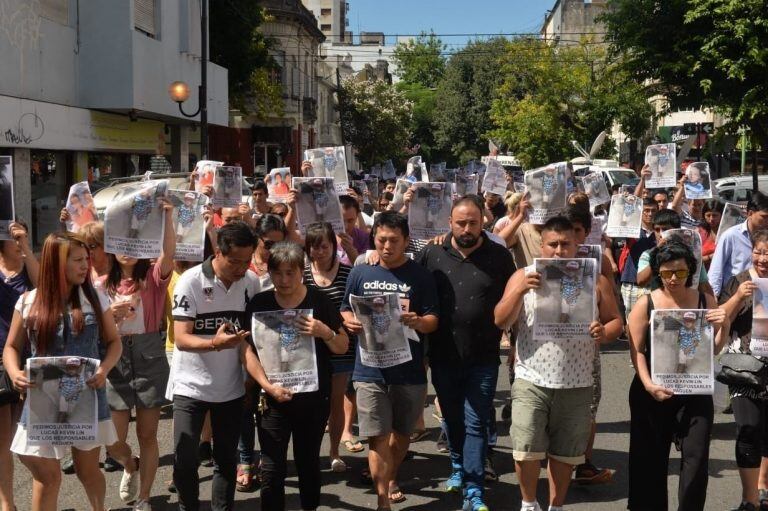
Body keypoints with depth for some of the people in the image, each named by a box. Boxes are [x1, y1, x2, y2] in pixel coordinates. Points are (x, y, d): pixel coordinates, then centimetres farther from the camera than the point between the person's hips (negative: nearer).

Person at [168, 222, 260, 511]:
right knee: (185, 458, -2)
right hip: (191, 386, -3)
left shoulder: (252, 283, -2)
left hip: (231, 386, 3)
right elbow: (181, 338, -18)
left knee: (227, 459, 11)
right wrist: (215, 343, -36)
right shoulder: (191, 280, -14)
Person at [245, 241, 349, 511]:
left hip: (314, 397, 1)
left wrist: (325, 332, -19)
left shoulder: (320, 301, -2)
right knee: (272, 468, -1)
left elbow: (343, 347, 2)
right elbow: (248, 350, -4)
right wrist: (267, 385, -17)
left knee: (308, 462, 15)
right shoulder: (259, 304, -2)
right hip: (273, 398, 0)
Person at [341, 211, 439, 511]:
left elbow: (433, 320, -2)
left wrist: (417, 322, -24)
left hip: (410, 370, 0)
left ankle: (391, 478, 44)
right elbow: (345, 311, 11)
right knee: (378, 438, -3)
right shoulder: (360, 273, 4)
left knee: (401, 433, 18)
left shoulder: (420, 276, -2)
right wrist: (351, 323, -11)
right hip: (370, 370, 0)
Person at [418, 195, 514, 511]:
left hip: (483, 358, -2)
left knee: (475, 423, 2)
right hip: (443, 356, 2)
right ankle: (459, 468, 41)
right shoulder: (432, 254, -2)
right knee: (452, 419, 19)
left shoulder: (499, 257, -4)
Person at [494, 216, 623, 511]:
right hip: (531, 380, -1)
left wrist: (604, 333, -15)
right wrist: (519, 291, -22)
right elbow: (501, 321, -6)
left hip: (577, 384, 1)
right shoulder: (523, 276, 1)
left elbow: (615, 321, 8)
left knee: (565, 452, 11)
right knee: (526, 449, -4)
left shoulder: (595, 280, 5)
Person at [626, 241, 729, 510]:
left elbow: (713, 350, 7)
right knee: (650, 458, 10)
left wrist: (724, 327, -11)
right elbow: (636, 350, -6)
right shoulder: (645, 304, -2)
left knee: (696, 458, -2)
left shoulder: (705, 301, 3)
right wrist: (648, 385, -18)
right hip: (653, 392, -1)